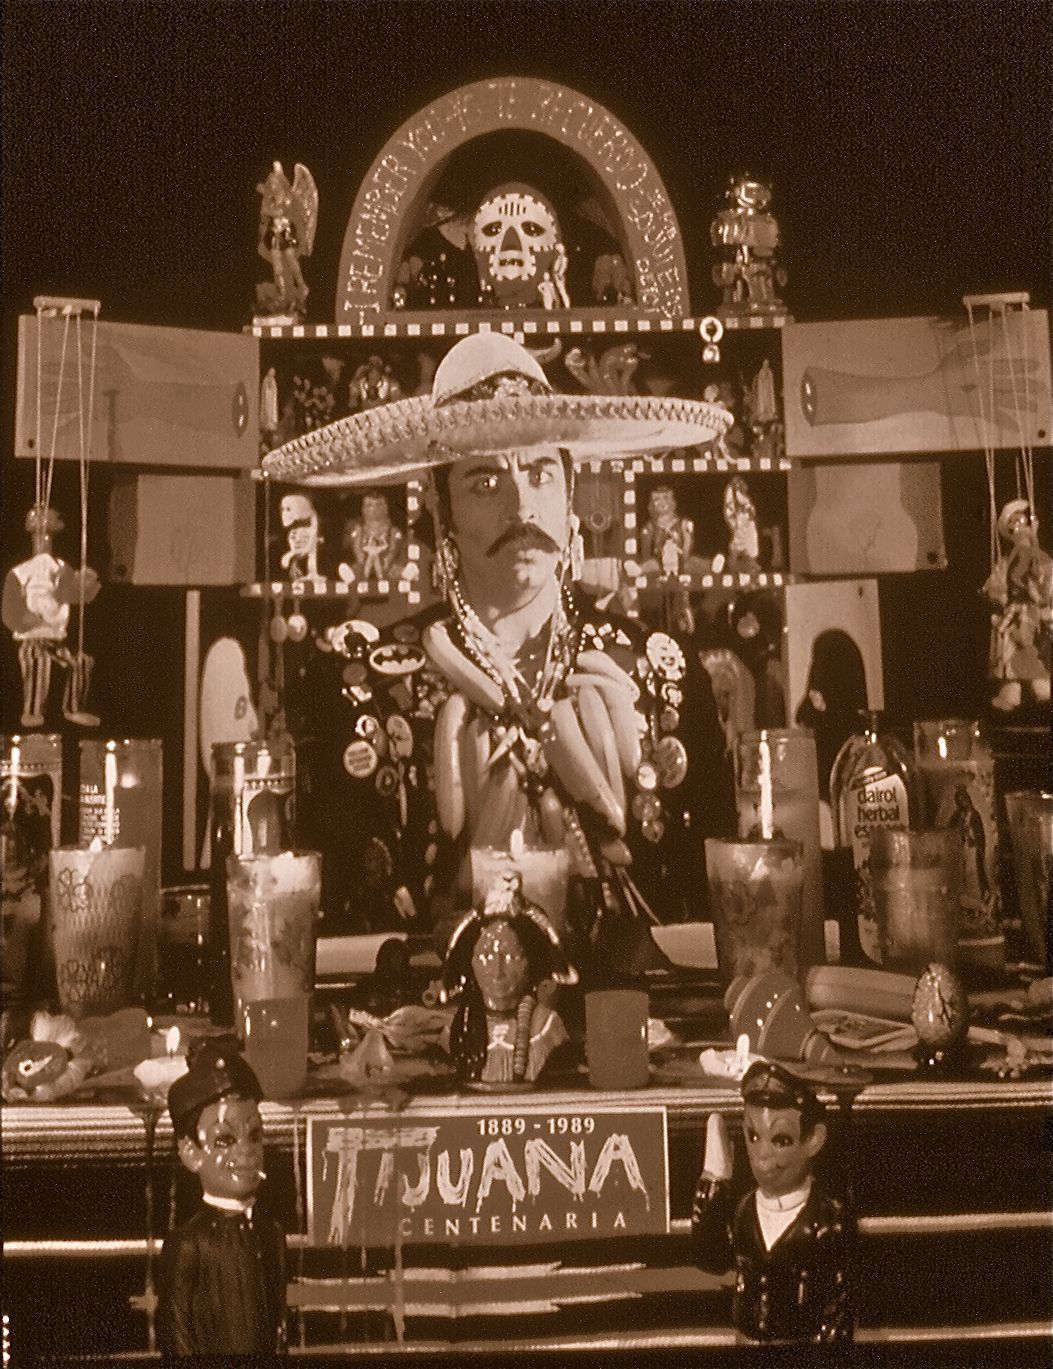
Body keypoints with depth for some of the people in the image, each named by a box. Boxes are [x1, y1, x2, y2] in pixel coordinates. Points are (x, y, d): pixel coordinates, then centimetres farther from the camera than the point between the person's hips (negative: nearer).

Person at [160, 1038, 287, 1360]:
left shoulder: (270, 1234, 1)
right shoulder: (188, 1243, -16)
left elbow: (278, 1316, 9)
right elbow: (174, 1325, -11)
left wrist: (279, 1352, 4)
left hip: (264, 1357, 5)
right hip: (212, 1354, -5)